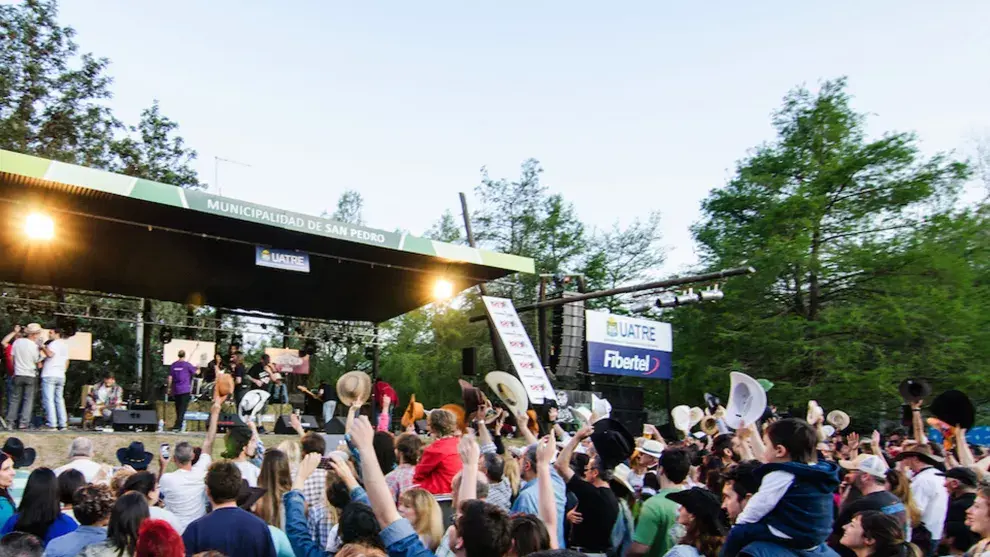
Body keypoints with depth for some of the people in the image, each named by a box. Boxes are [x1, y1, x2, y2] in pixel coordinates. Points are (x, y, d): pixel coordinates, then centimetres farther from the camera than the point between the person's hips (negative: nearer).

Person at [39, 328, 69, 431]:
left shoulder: (54, 343, -5)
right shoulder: (65, 345, 20)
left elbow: (50, 354, -24)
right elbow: (67, 362, 24)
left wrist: (43, 347, -10)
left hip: (49, 375, -8)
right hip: (61, 376, 8)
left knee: (48, 400, -8)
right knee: (59, 400, 10)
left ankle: (52, 425, -15)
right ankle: (63, 424, 6)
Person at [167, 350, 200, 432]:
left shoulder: (173, 365, 5)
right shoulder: (187, 365, -7)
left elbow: (170, 377, 5)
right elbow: (197, 372, 0)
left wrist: (169, 388, 13)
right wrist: (198, 368, 22)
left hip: (175, 390, 5)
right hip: (185, 390, -5)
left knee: (178, 408, 15)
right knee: (182, 408, -4)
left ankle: (178, 425, 24)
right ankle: (177, 426, -12)